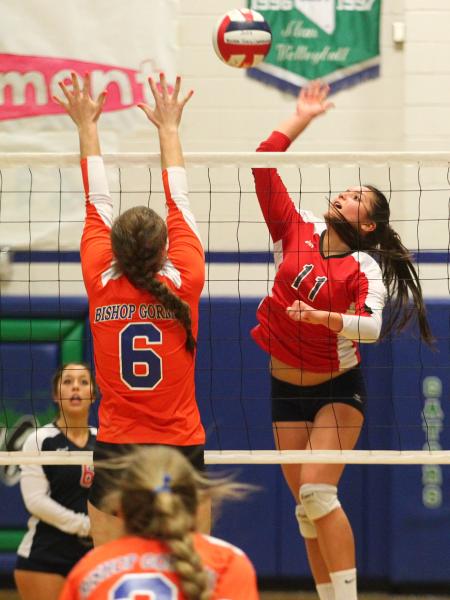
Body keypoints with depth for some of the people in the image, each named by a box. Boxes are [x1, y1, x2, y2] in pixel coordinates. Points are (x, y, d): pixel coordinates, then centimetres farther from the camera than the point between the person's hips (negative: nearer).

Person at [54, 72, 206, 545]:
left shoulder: (101, 286, -4)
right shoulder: (183, 285, -6)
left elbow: (97, 204, 8)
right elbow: (179, 203, 6)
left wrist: (86, 126, 20)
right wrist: (168, 129, 18)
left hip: (115, 451, 1)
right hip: (182, 451, -1)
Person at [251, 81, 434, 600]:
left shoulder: (365, 268, -12)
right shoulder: (297, 233, -1)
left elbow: (373, 325, -28)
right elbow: (264, 166, -1)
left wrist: (322, 317, -41)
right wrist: (302, 118, 3)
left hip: (337, 390, -5)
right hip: (285, 388, 5)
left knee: (316, 492, -20)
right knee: (306, 505, 3)